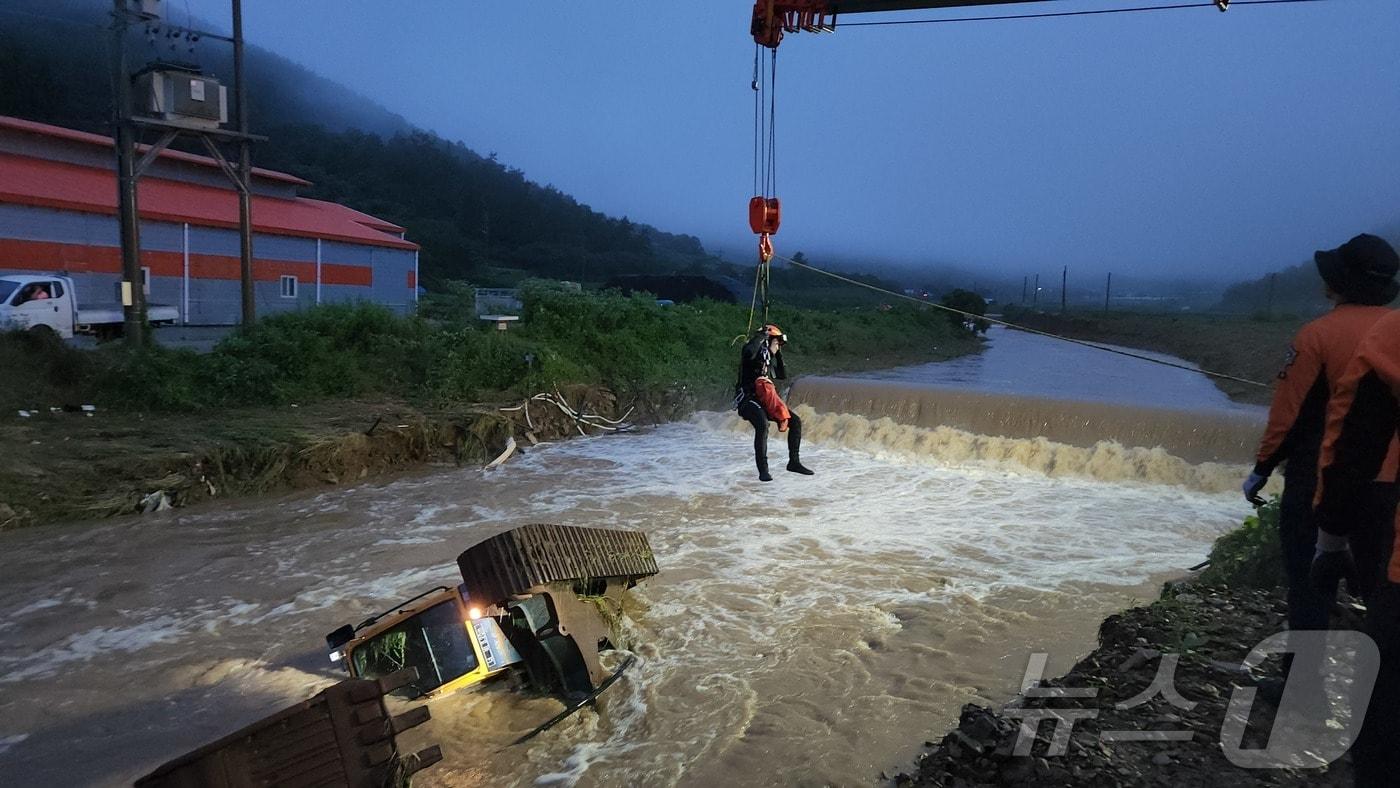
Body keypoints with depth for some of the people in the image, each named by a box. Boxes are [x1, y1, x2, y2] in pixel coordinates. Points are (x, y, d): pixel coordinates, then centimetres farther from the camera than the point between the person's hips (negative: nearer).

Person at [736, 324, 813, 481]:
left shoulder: (770, 359, 19)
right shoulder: (755, 353, -7)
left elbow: (783, 376, 24)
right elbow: (748, 351, -32)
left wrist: (779, 355, 17)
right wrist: (762, 335, -19)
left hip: (765, 402, 9)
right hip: (748, 399, -9)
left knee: (796, 421, 1)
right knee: (762, 424, -35)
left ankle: (794, 461, 9)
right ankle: (763, 470, -32)